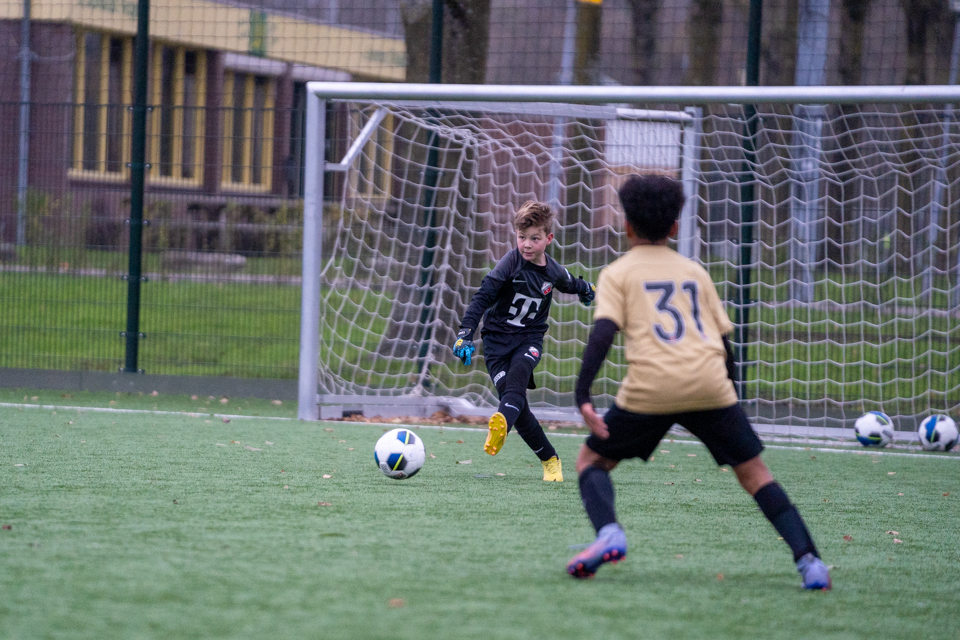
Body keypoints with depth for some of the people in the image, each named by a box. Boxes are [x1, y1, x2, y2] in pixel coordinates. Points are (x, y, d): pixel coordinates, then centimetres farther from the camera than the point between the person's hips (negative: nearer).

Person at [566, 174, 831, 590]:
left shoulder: (618, 273, 12)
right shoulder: (695, 272, 22)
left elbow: (603, 332, -4)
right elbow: (723, 338, 19)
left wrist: (582, 395, -10)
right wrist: (730, 392, 29)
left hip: (650, 388, -2)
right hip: (709, 384, 3)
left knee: (591, 460, 14)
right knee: (753, 472, 10)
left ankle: (608, 533, -14)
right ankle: (808, 559, -3)